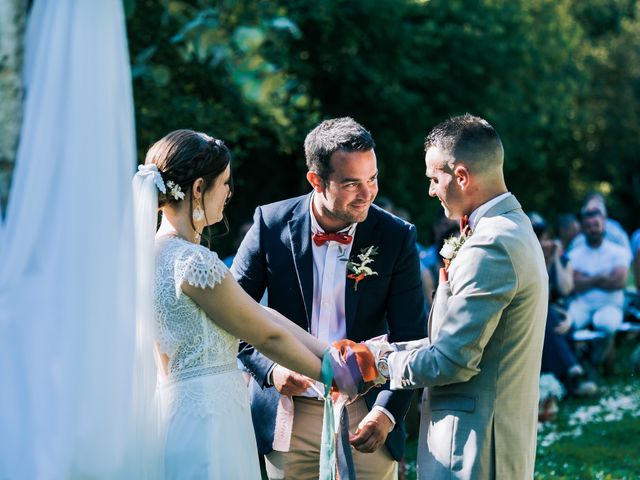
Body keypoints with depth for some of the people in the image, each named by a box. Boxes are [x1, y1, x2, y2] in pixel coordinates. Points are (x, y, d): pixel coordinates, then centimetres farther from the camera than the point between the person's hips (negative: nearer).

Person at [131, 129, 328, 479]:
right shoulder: (195, 263, -19)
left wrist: (333, 353, 7)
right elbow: (267, 336, -9)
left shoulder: (154, 251, 9)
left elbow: (260, 315, 8)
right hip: (206, 420, -9)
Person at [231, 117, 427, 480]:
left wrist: (387, 411, -19)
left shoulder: (396, 237, -6)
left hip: (365, 414, 0)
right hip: (288, 414, 0)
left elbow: (410, 340, -6)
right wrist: (270, 368, -15)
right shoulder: (272, 224, -6)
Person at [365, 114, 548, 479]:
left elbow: (452, 361, -20)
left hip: (473, 448, -10)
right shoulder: (514, 227, 12)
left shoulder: (488, 247, -21)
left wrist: (385, 360, -4)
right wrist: (394, 350, 10)